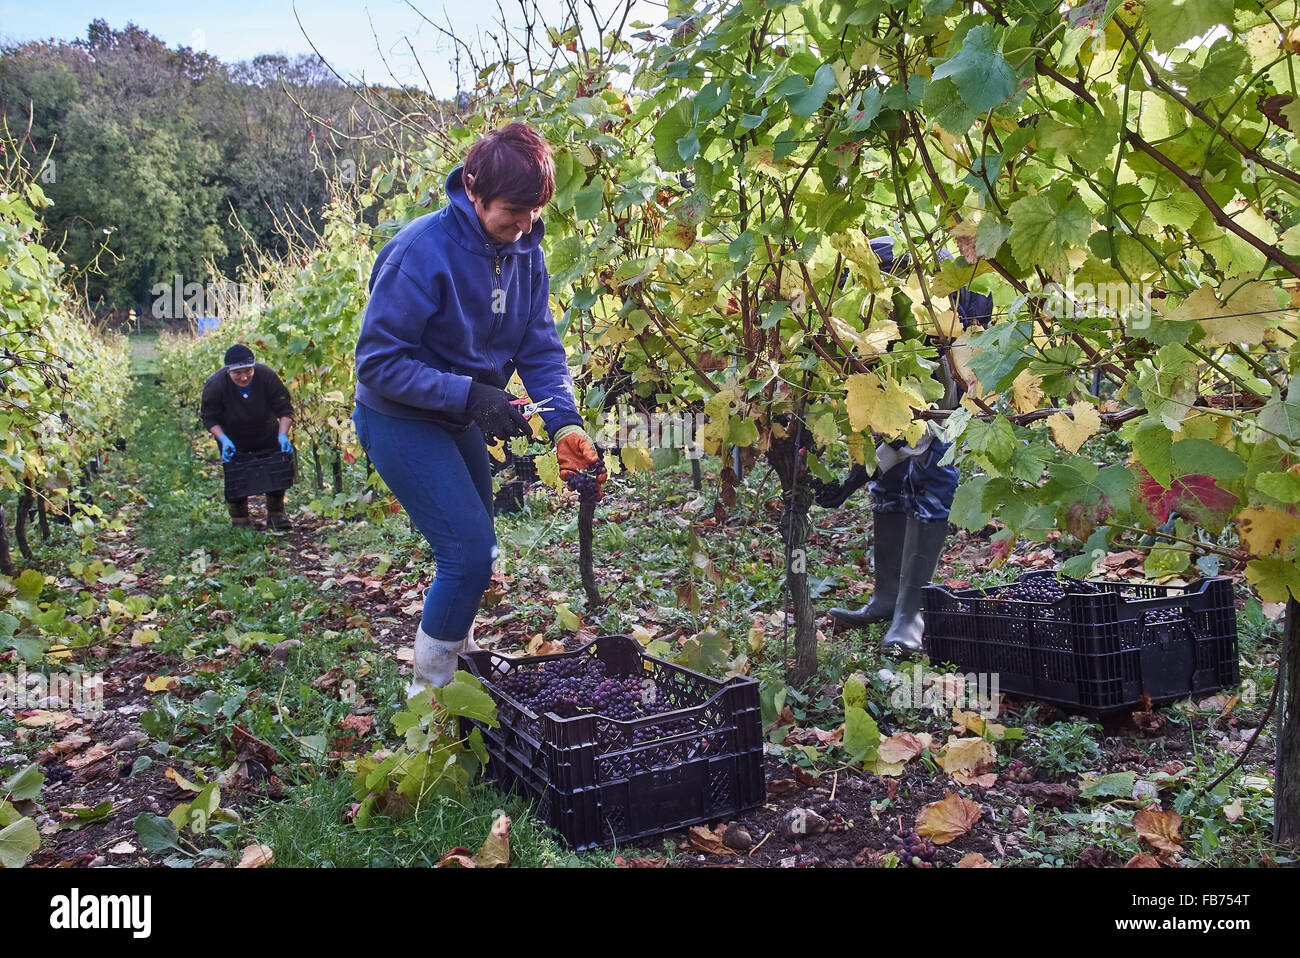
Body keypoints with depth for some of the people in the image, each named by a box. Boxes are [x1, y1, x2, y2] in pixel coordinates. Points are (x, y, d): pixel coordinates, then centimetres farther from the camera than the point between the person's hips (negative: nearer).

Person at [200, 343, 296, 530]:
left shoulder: (266, 376, -25)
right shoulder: (214, 385, -26)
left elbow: (285, 409, -16)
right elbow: (209, 418, -14)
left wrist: (283, 434, -29)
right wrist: (223, 439, -29)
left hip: (267, 436, 1)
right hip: (234, 441, -1)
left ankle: (276, 514, 15)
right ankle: (240, 519, 9)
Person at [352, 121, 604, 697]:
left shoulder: (524, 250, -6)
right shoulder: (422, 251, -27)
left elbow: (540, 346, -5)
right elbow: (378, 361, -25)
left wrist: (564, 423, -22)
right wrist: (470, 394, -34)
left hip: (457, 420, 7)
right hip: (400, 419, -7)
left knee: (476, 549, 18)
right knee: (469, 551, -13)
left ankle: (457, 662, 42)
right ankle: (429, 691, 7)